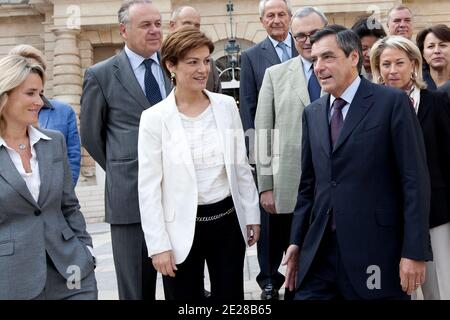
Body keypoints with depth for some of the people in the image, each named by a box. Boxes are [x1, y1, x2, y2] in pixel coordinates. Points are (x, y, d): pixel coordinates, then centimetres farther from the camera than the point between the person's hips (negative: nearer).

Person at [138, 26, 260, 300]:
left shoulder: (227, 106, 1)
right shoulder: (155, 118, -8)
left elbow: (242, 167, 9)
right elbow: (149, 188, -7)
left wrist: (252, 215, 8)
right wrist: (158, 244, -10)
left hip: (228, 219, 3)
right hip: (182, 227, -3)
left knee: (231, 296, 12)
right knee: (185, 297, 10)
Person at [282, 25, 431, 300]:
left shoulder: (393, 102, -5)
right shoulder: (312, 113, 12)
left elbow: (415, 181, -8)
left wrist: (414, 252, -13)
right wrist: (297, 241, 11)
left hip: (375, 251, -4)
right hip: (319, 251, 5)